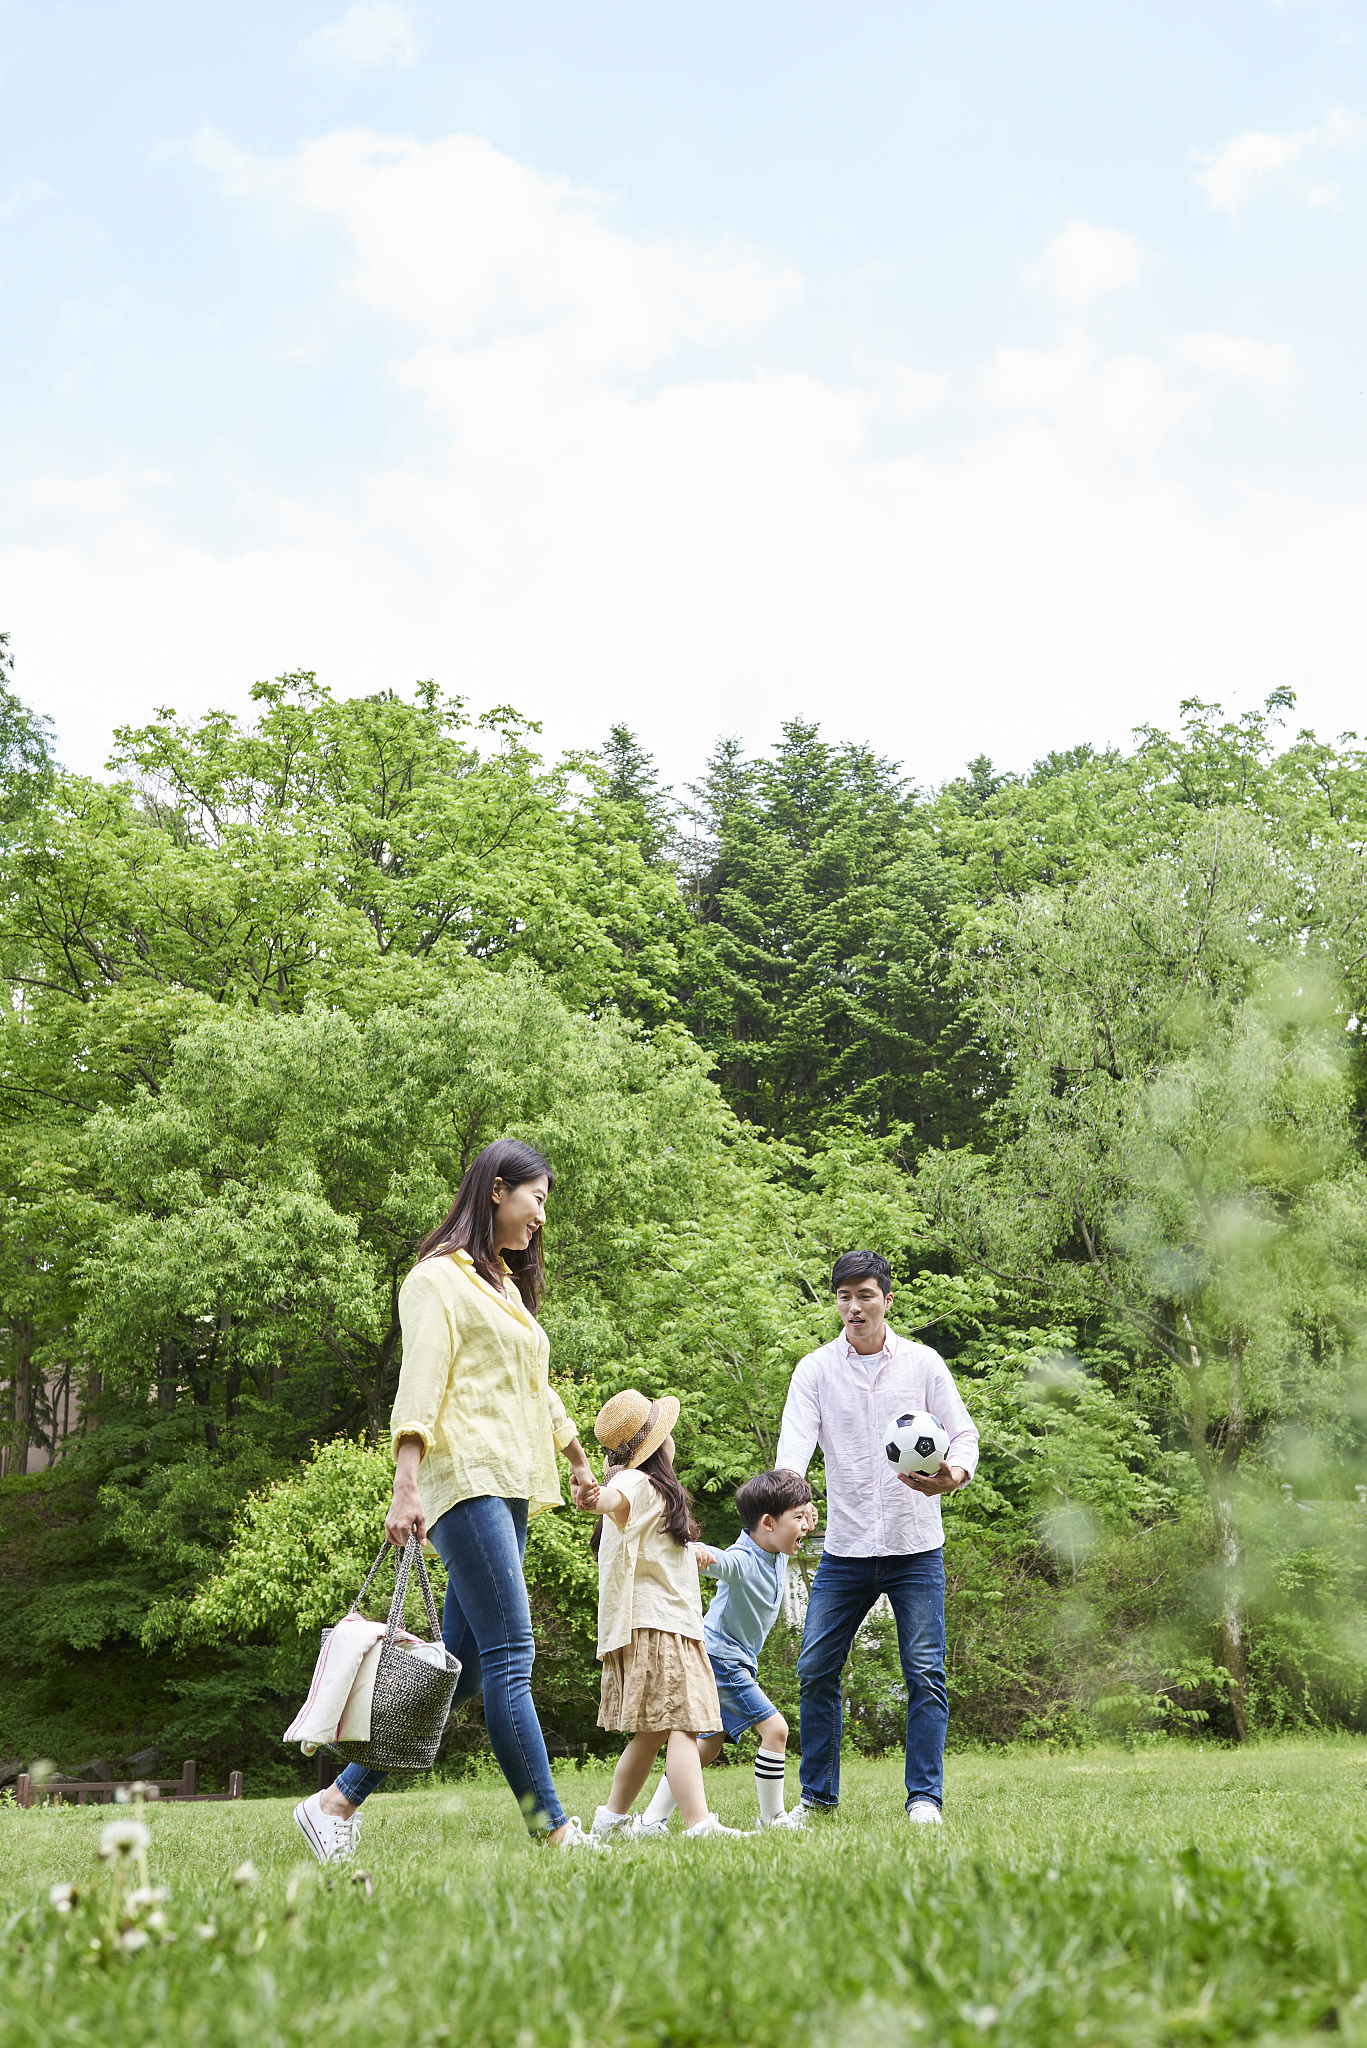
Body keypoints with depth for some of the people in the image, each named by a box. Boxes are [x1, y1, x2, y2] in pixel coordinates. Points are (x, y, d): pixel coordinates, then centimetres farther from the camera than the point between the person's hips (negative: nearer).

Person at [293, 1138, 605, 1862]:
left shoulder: (506, 1287, 26)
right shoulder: (438, 1278, -1)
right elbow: (419, 1386, -12)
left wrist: (578, 1457, 44)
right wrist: (405, 1486, -21)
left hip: (510, 1490, 9)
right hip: (465, 1478, -9)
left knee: (461, 1665, 2)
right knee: (510, 1654, -12)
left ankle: (338, 1800, 8)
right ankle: (553, 1827, -11)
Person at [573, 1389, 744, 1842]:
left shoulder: (654, 1489, 23)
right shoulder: (638, 1483, -11)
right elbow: (618, 1499, -36)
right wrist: (596, 1498, -58)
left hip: (671, 1626, 10)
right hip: (654, 1623, -10)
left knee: (652, 1733, 11)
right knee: (680, 1724, -16)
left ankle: (611, 1821, 18)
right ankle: (699, 1824, -23)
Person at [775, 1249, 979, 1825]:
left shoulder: (923, 1363, 2)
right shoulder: (815, 1369, 2)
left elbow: (962, 1432, 3)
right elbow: (796, 1439, -10)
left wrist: (954, 1474, -20)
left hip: (916, 1546, -1)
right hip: (845, 1548, 1)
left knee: (924, 1670, -4)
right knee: (815, 1669, 2)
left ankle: (924, 1797, 5)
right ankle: (817, 1794, 16)